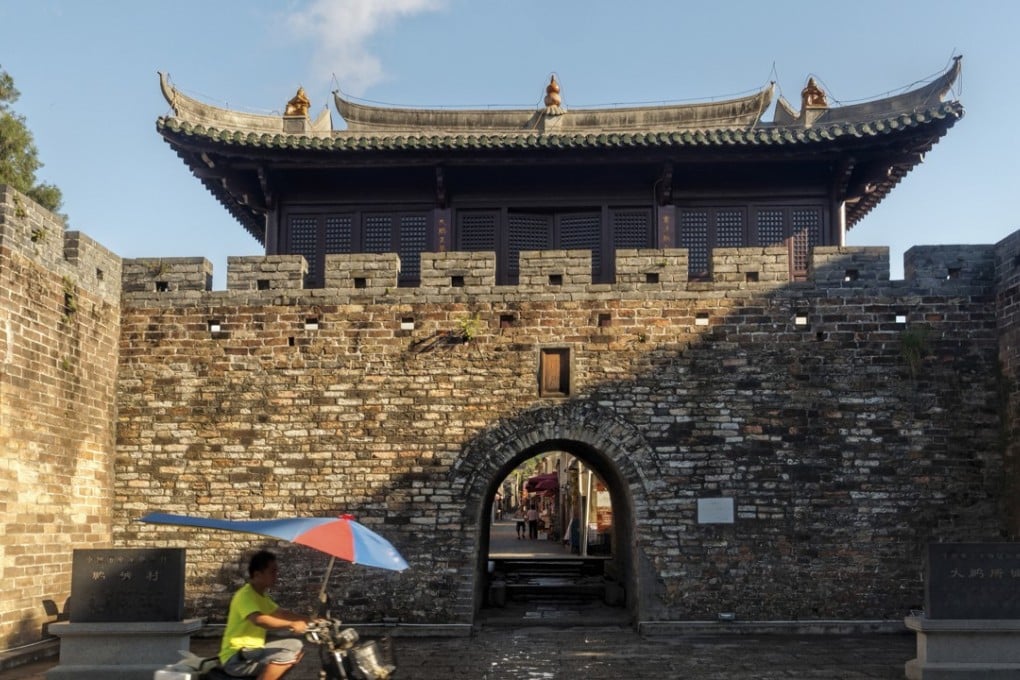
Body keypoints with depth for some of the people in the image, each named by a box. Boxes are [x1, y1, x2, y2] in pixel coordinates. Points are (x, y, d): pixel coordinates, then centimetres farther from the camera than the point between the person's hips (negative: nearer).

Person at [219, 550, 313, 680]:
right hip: (236, 658, -10)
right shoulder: (245, 595, -19)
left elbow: (281, 613, 19)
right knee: (285, 655, -29)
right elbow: (259, 620, -36)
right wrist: (292, 625, -38)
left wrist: (308, 620, 6)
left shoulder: (260, 595, 14)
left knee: (296, 646, 9)